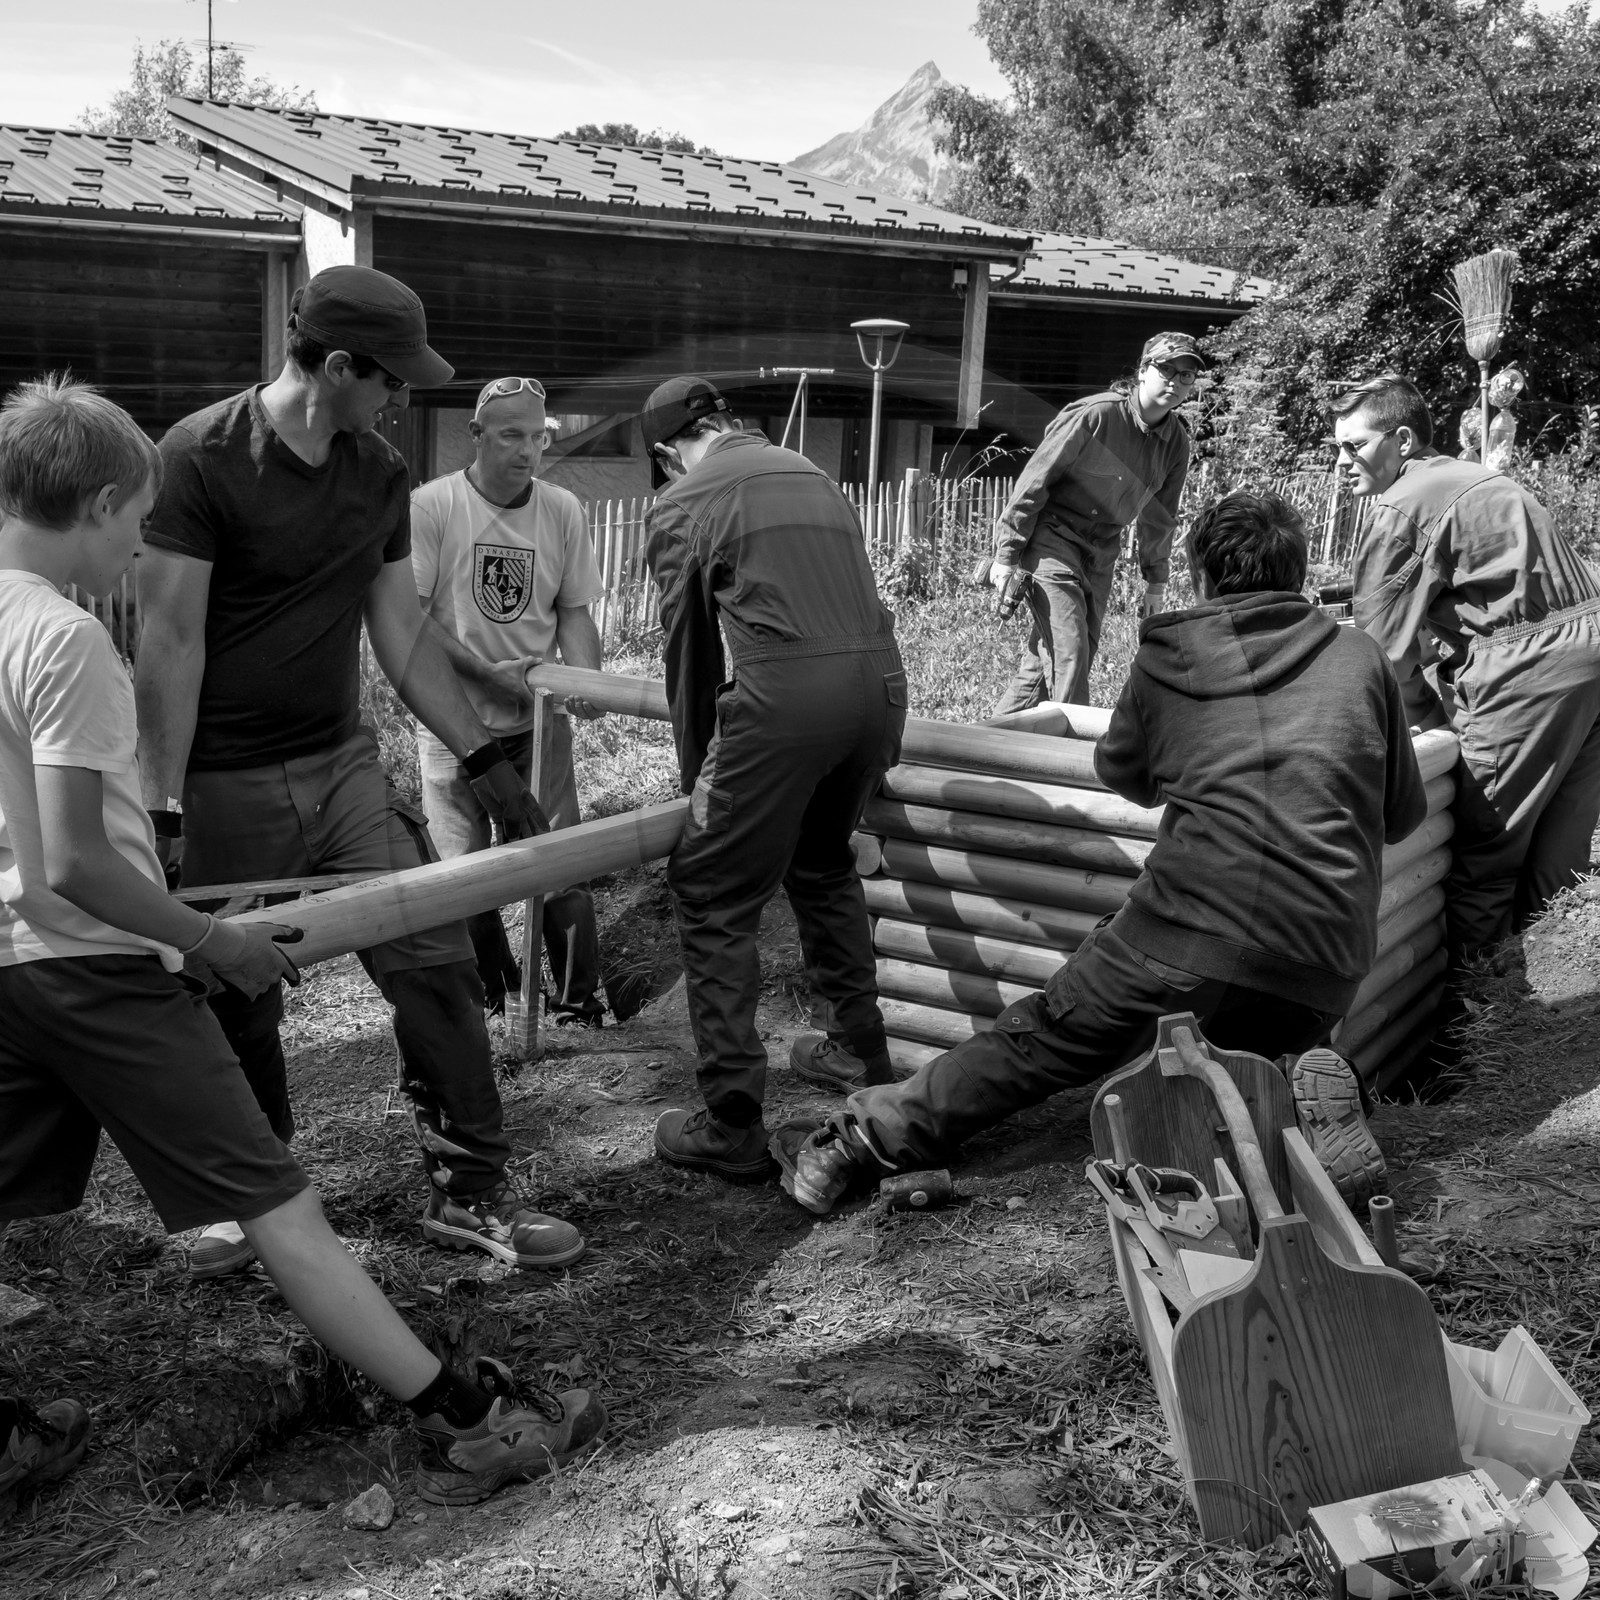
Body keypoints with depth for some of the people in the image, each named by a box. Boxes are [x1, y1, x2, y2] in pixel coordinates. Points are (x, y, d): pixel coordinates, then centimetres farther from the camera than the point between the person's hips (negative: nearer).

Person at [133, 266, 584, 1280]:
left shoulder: (381, 476, 5)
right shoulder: (202, 458, -13)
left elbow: (403, 634, 11)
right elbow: (171, 641, -15)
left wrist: (485, 759, 8)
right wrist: (164, 809, -17)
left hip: (343, 766, 5)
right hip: (227, 785, -5)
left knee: (436, 963, -2)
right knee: (238, 1009, 7)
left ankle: (472, 1191, 11)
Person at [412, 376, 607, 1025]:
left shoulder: (562, 510, 1)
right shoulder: (432, 506, -10)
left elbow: (574, 611, 5)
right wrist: (488, 671, -20)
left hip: (538, 720, 2)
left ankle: (578, 1002, 14)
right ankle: (491, 991, 27)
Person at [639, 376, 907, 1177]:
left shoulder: (679, 507, 8)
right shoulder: (810, 473, 24)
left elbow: (689, 650, 10)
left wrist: (696, 775, 20)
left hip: (785, 692, -6)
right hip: (881, 683, 7)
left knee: (712, 898, 5)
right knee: (823, 862, 29)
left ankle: (731, 1126, 4)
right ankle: (860, 1051, 41)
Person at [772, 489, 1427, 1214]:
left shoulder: (1168, 658, 11)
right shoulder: (1361, 659, 14)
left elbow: (1121, 773, 29)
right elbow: (1404, 814, 24)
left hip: (1191, 928, -2)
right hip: (1325, 970, 3)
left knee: (1041, 1039, 11)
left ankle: (863, 1137, 11)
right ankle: (1301, 1099, -3)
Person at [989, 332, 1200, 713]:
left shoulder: (1177, 442, 3)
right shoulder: (1094, 414, -16)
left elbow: (1159, 517, 17)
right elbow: (1035, 480, -13)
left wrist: (1156, 583, 18)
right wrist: (1006, 556, -13)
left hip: (1101, 552, 6)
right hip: (1051, 537, -6)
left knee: (1062, 657, 6)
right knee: (1066, 655, -16)